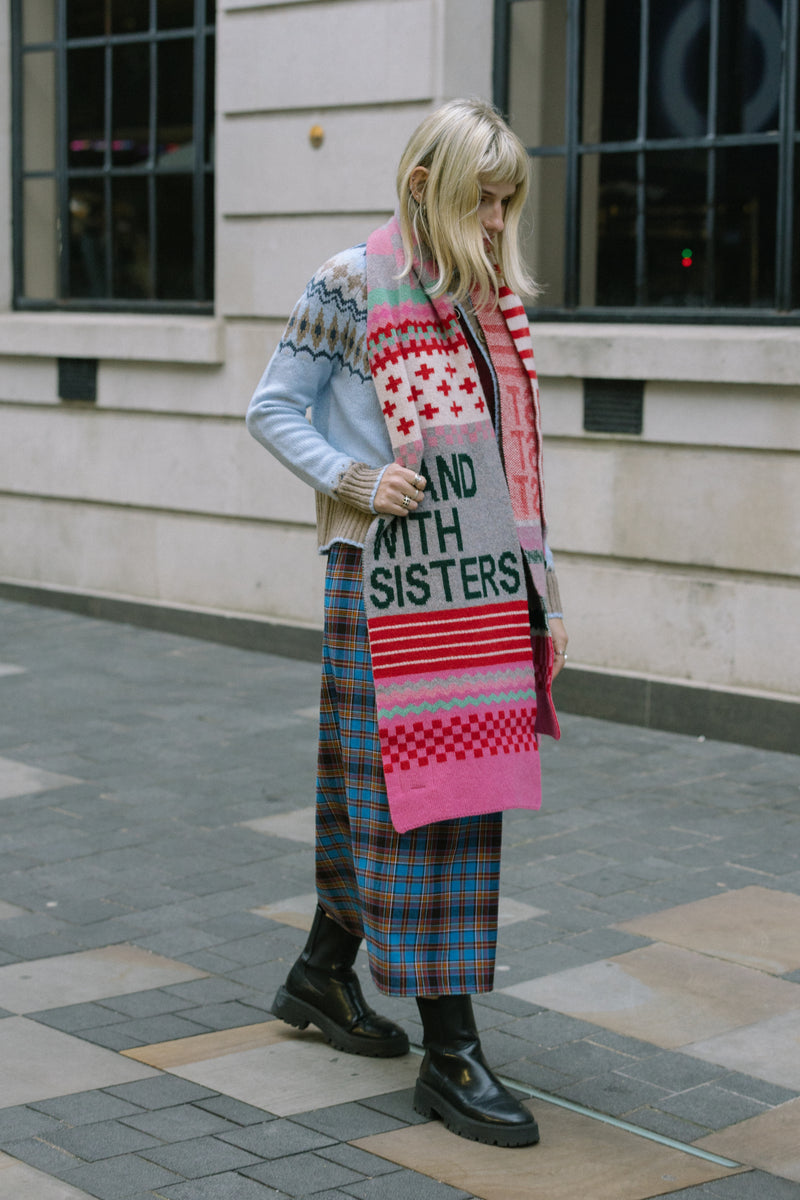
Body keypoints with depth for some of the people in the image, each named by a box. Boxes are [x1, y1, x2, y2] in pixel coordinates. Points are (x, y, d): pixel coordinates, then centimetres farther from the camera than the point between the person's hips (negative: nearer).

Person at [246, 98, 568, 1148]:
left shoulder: (495, 298, 13)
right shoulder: (352, 289, -5)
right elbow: (272, 410, -1)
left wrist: (542, 589, 15)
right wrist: (355, 481, -16)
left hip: (483, 585, 6)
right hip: (391, 581, -6)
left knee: (381, 791, 14)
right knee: (417, 800, -6)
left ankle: (324, 974, 33)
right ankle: (450, 1052, -2)